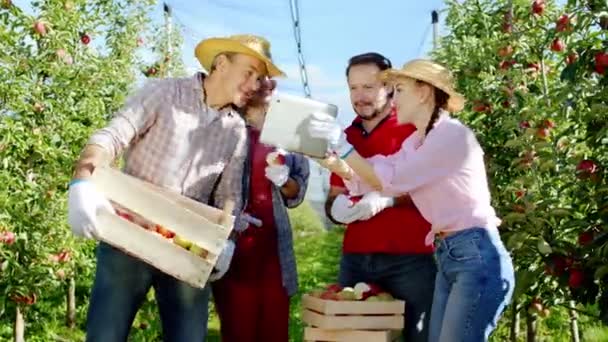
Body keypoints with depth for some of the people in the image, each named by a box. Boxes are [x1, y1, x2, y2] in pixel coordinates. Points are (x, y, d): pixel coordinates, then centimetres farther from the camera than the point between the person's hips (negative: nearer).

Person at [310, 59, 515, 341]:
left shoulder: (454, 134, -14)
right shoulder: (414, 142, 15)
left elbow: (393, 180, -17)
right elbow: (375, 179, 7)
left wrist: (345, 149, -13)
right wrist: (331, 159, -5)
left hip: (476, 255, -9)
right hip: (446, 255, 9)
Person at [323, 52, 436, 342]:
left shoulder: (415, 130, 0)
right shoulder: (346, 138, 15)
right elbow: (332, 201, 18)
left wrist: (389, 199, -21)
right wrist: (336, 207, -5)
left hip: (410, 260, -4)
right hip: (354, 259, 4)